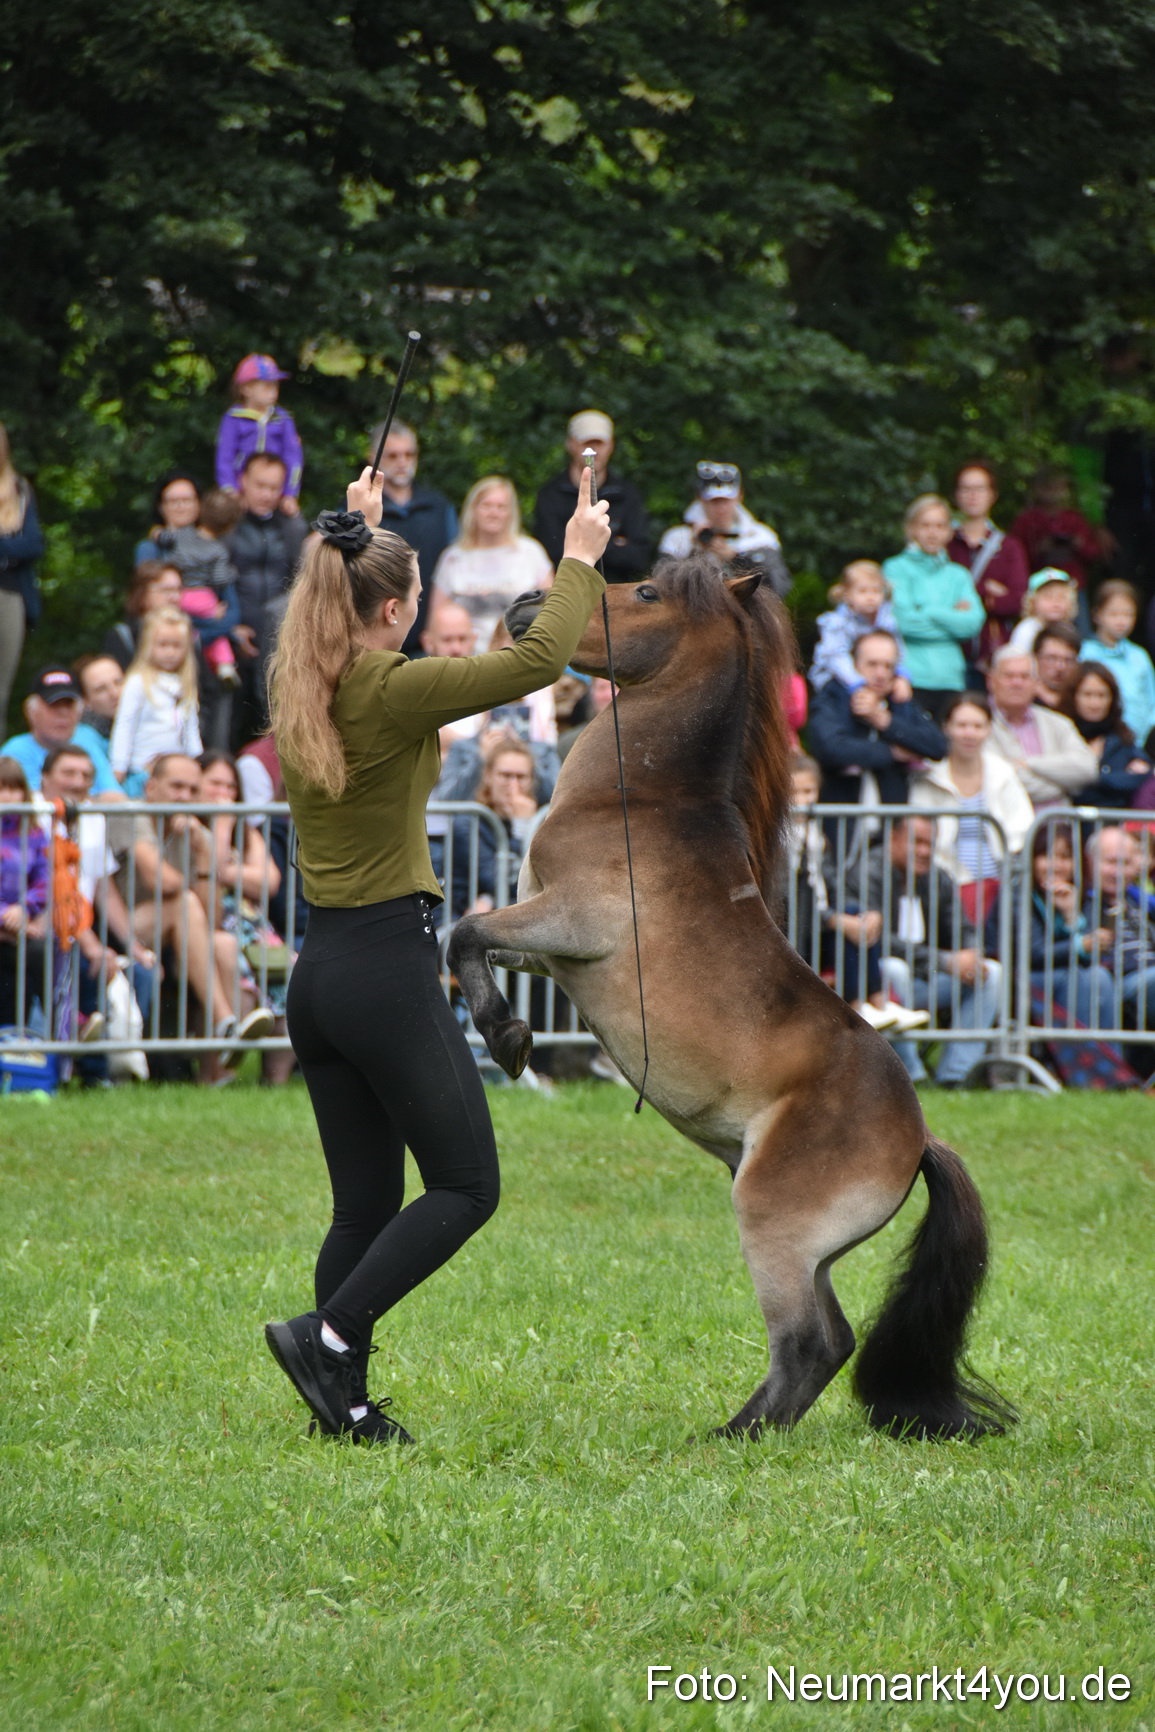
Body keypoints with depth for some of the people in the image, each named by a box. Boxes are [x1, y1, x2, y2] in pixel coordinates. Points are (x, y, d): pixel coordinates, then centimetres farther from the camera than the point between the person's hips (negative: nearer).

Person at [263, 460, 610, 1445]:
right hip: (389, 966, -8)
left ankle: (343, 1401, 7)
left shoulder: (300, 688, 6)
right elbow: (538, 661, -14)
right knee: (466, 1186, 0)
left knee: (367, 1202, 11)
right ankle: (330, 1335, -12)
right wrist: (579, 559, 0)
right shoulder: (389, 693, -16)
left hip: (320, 973, 8)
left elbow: (335, 610, 31)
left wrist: (356, 533, 42)